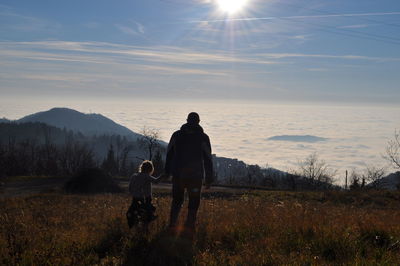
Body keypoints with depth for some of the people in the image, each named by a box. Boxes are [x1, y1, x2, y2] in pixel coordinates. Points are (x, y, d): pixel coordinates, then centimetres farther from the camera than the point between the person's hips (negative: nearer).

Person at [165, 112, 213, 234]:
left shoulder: (176, 135, 4)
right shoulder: (203, 137, -2)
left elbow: (169, 154, 8)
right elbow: (208, 159, -1)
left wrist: (167, 172, 16)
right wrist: (209, 179, 3)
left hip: (177, 175, 2)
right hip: (195, 176, -2)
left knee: (177, 200, 15)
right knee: (194, 202, 10)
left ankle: (172, 224, 8)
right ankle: (189, 225, 5)